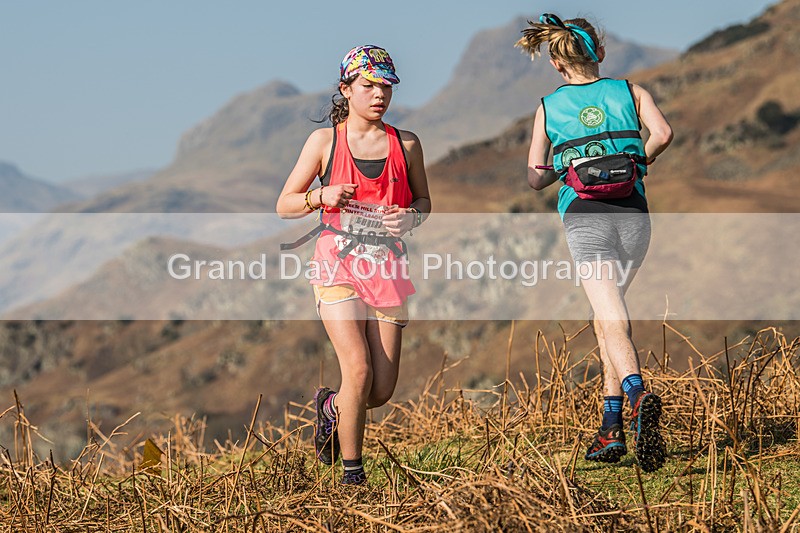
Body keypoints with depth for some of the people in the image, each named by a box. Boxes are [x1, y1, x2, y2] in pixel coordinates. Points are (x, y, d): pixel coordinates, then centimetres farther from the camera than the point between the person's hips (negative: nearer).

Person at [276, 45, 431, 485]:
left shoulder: (405, 145, 7)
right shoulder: (324, 141, 2)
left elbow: (424, 203, 18)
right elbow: (285, 205, 5)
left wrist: (410, 217, -5)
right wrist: (323, 196, -14)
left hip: (387, 268, 3)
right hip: (338, 266, -3)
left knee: (383, 390, 0)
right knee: (358, 370, -17)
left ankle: (330, 406, 34)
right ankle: (352, 472, 1)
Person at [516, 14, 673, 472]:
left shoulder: (548, 108, 11)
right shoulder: (629, 91, 10)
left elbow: (536, 180, 13)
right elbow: (664, 133, -7)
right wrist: (641, 160, 12)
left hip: (584, 216, -2)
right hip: (633, 212, 2)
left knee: (613, 322, -13)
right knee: (606, 316, 18)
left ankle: (638, 394, -43)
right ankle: (612, 428, 15)